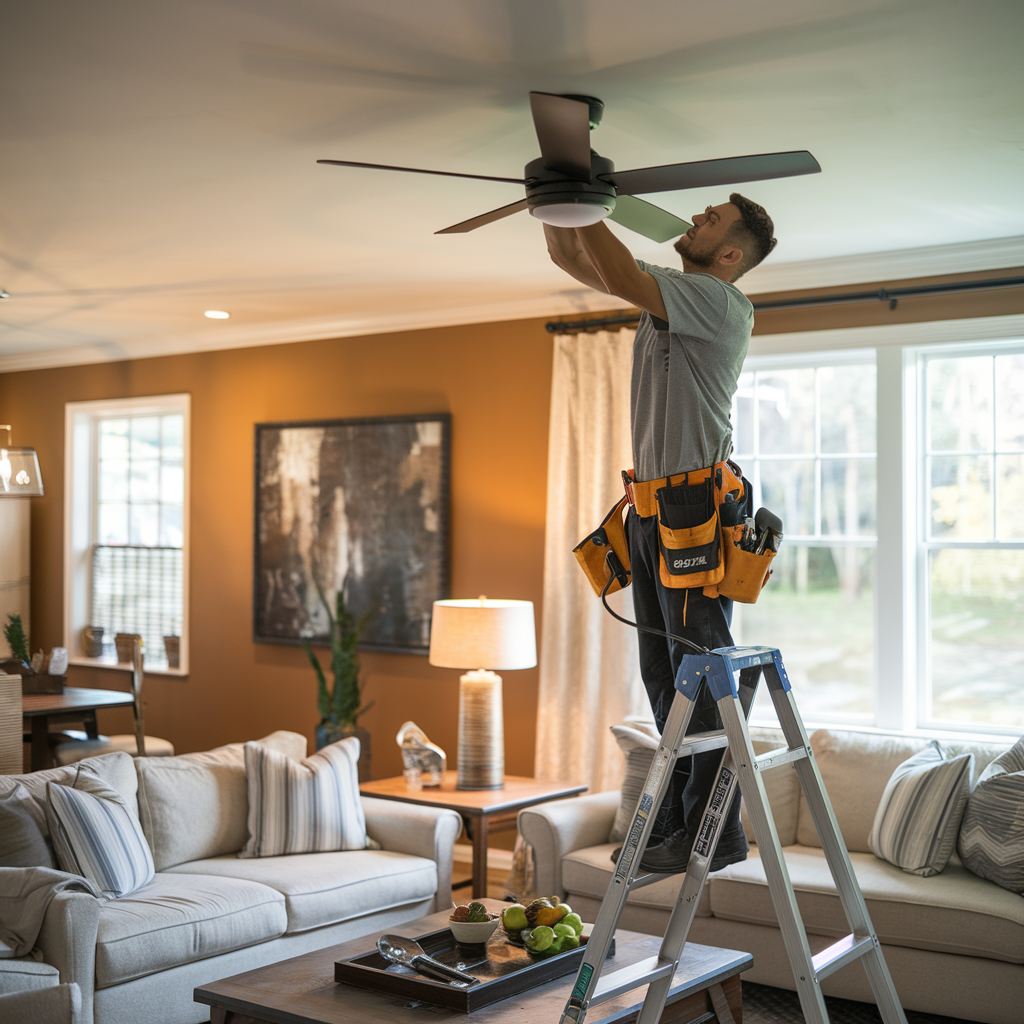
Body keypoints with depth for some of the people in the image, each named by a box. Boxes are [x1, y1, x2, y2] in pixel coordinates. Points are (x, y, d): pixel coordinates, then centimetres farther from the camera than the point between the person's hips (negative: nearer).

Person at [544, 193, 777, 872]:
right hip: (652, 510, 9)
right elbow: (570, 258, 21)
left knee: (702, 675, -7)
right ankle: (676, 819, 22)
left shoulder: (721, 302, -9)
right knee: (664, 674, 13)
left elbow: (619, 276, -22)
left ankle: (715, 834, 0)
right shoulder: (666, 294, 17)